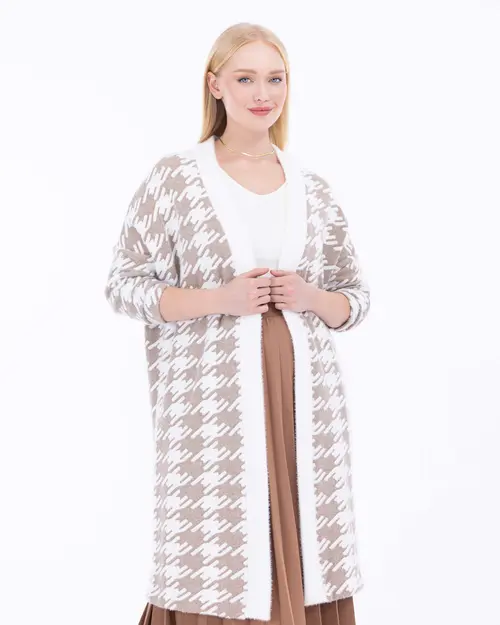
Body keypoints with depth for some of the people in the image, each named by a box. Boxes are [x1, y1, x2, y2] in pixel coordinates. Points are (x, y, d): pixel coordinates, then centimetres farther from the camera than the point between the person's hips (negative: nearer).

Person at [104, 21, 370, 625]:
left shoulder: (313, 189, 11)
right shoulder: (174, 178, 0)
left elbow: (356, 298, 16)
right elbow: (124, 285, -1)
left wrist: (309, 297, -6)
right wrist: (222, 298, -14)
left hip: (303, 400, 3)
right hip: (212, 400, -3)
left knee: (301, 557, 3)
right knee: (215, 568, -3)